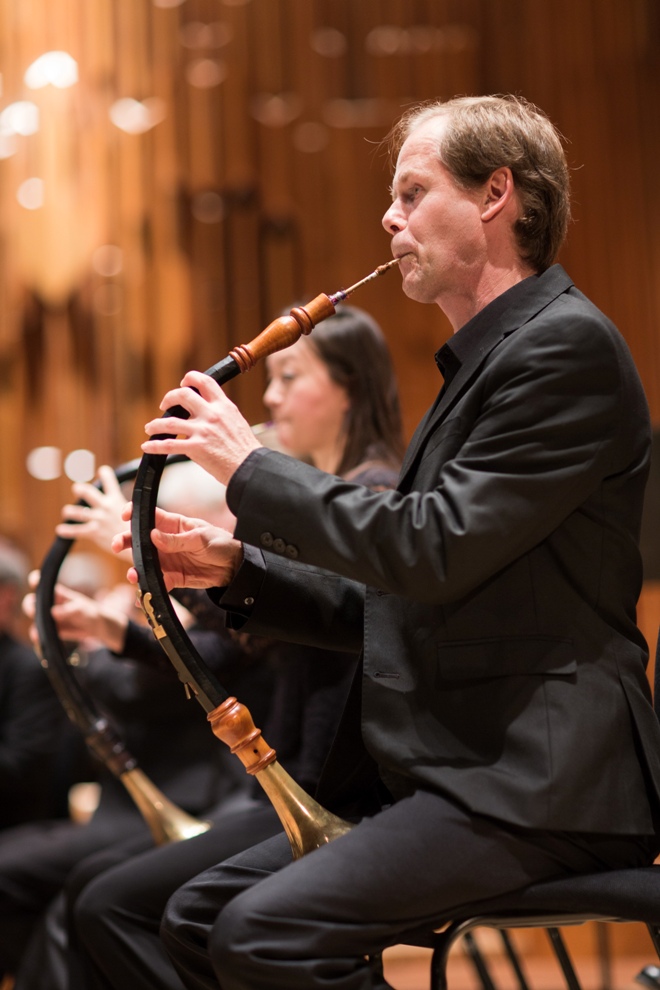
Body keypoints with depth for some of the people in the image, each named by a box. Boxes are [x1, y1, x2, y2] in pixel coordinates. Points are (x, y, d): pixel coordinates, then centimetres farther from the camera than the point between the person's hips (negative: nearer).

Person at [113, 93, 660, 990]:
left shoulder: (567, 345, -11)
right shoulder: (483, 362, 20)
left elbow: (437, 549, -21)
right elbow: (400, 607, 20)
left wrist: (252, 465, -11)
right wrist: (235, 567, 8)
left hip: (539, 781, -10)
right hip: (451, 769, 10)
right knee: (199, 917, 4)